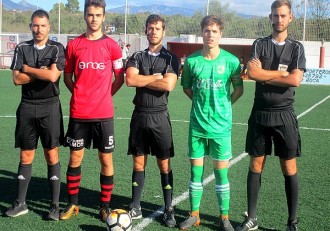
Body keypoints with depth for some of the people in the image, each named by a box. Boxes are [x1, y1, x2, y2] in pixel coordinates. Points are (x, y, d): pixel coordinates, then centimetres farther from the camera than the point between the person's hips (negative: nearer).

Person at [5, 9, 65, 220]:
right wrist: (41, 73, -10)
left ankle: (55, 205, 9)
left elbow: (53, 76, -17)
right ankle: (21, 203, 18)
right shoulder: (22, 48, 7)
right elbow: (17, 79, -3)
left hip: (50, 107, -3)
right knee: (26, 157, 8)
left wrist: (28, 69, -5)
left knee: (52, 156, 1)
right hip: (27, 107, 3)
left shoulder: (56, 48, -1)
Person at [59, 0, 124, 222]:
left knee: (106, 158, 3)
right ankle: (73, 205, 22)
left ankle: (105, 207, 16)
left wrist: (104, 95, 3)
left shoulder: (112, 45, 1)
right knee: (75, 158, 7)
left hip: (104, 113, -1)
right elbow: (68, 76, 13)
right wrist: (81, 95, 5)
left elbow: (120, 77, 7)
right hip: (78, 113, 1)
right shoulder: (74, 45, 4)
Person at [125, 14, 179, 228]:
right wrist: (156, 76, -9)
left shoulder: (171, 59, 2)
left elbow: (169, 85, -16)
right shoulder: (137, 57, 8)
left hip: (160, 117, -2)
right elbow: (130, 80, -12)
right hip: (139, 115, 2)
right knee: (139, 163, 8)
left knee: (164, 164, 3)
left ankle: (169, 210, 12)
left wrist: (141, 79, -7)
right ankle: (136, 208, 17)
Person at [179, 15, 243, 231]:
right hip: (197, 124, 2)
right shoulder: (192, 60, -3)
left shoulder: (231, 61, -7)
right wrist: (202, 103, 5)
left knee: (221, 170, 4)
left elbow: (239, 89, 5)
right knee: (196, 169, 8)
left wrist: (224, 105, 2)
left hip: (221, 125, -1)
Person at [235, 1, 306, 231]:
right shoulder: (259, 44, 5)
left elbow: (295, 80, -13)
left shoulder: (296, 48, 3)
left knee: (289, 169, 3)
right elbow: (252, 73, -13)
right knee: (256, 166, 6)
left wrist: (264, 74, -8)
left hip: (284, 115, -1)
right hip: (260, 114, 1)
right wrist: (282, 72, -10)